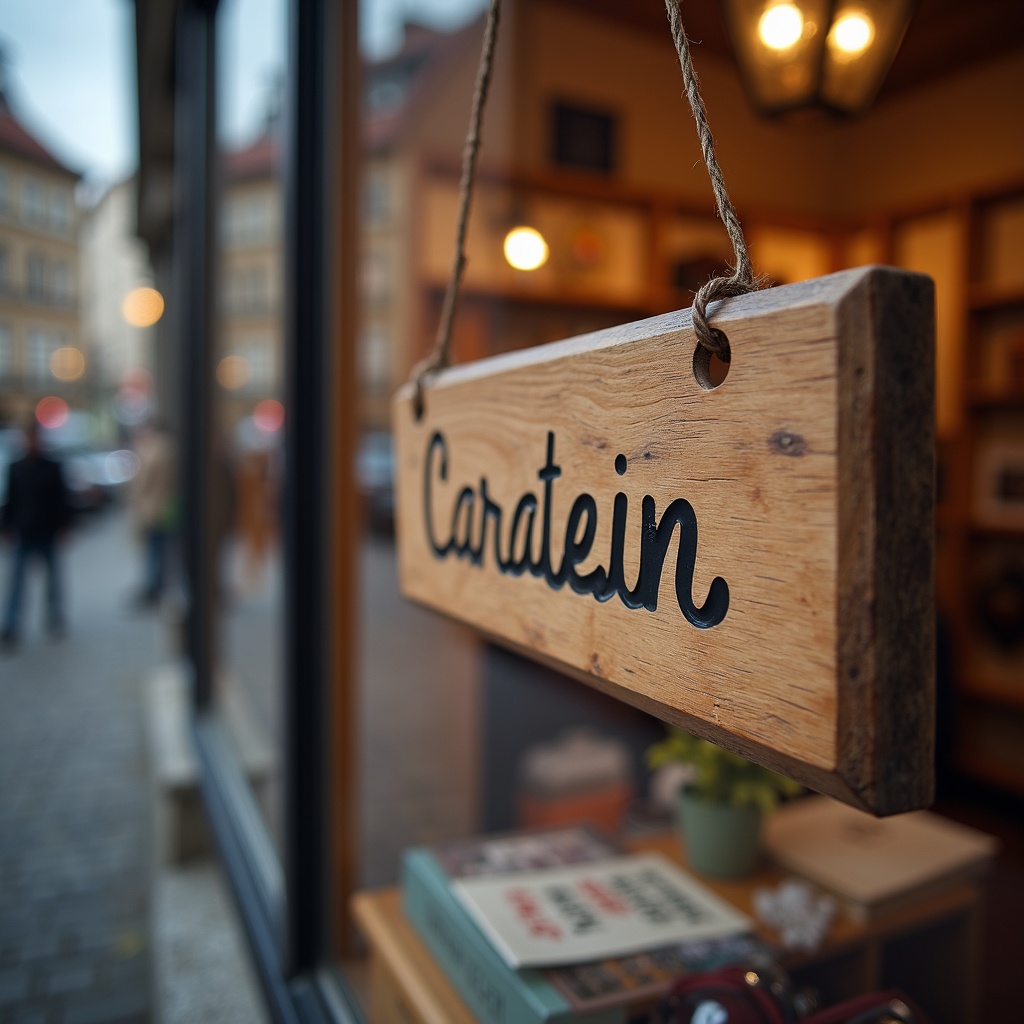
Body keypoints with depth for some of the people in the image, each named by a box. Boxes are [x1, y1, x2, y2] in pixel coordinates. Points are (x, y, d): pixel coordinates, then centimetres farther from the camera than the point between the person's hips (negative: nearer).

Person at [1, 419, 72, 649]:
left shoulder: (53, 468, -1)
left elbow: (61, 501, 0)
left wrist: (62, 526, -4)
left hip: (48, 534, -1)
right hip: (23, 534, 1)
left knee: (53, 578, 10)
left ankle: (55, 620, 25)